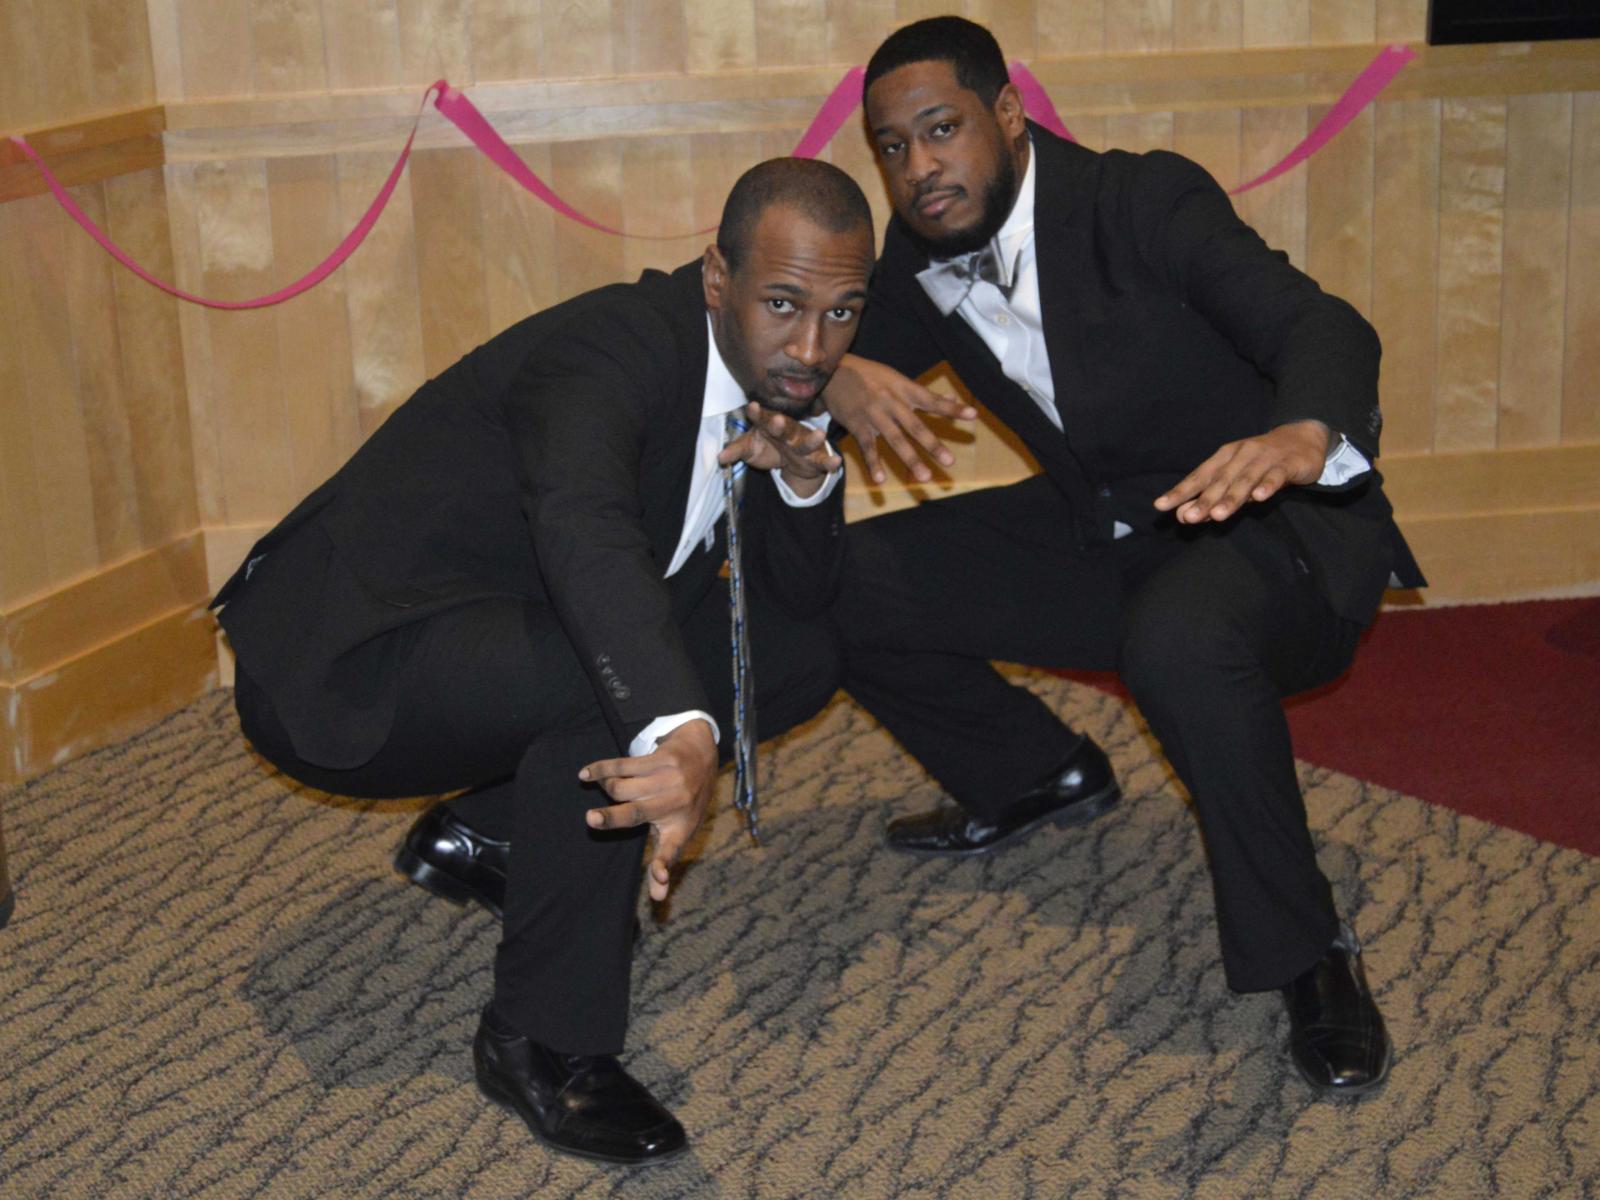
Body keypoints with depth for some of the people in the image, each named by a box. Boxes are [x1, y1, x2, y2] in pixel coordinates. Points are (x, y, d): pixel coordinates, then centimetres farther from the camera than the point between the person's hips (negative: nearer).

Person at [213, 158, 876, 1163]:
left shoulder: (766, 374, 1)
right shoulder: (607, 352, -26)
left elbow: (802, 597, 5)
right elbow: (585, 533, -47)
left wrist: (808, 476, -17)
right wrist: (684, 732, -63)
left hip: (490, 634, 9)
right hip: (341, 672, -9)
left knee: (801, 657, 3)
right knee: (615, 672, -34)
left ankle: (481, 836, 12)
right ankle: (546, 1042, -18)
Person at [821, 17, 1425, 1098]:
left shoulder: (1146, 200, -21)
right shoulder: (922, 256, -1)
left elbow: (1323, 328, -33)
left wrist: (1305, 435, -57)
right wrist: (838, 379, -24)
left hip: (1275, 522, -7)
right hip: (1100, 535, 7)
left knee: (1179, 636, -41)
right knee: (846, 582, -4)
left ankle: (1308, 954, -20)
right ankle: (1038, 778, 19)